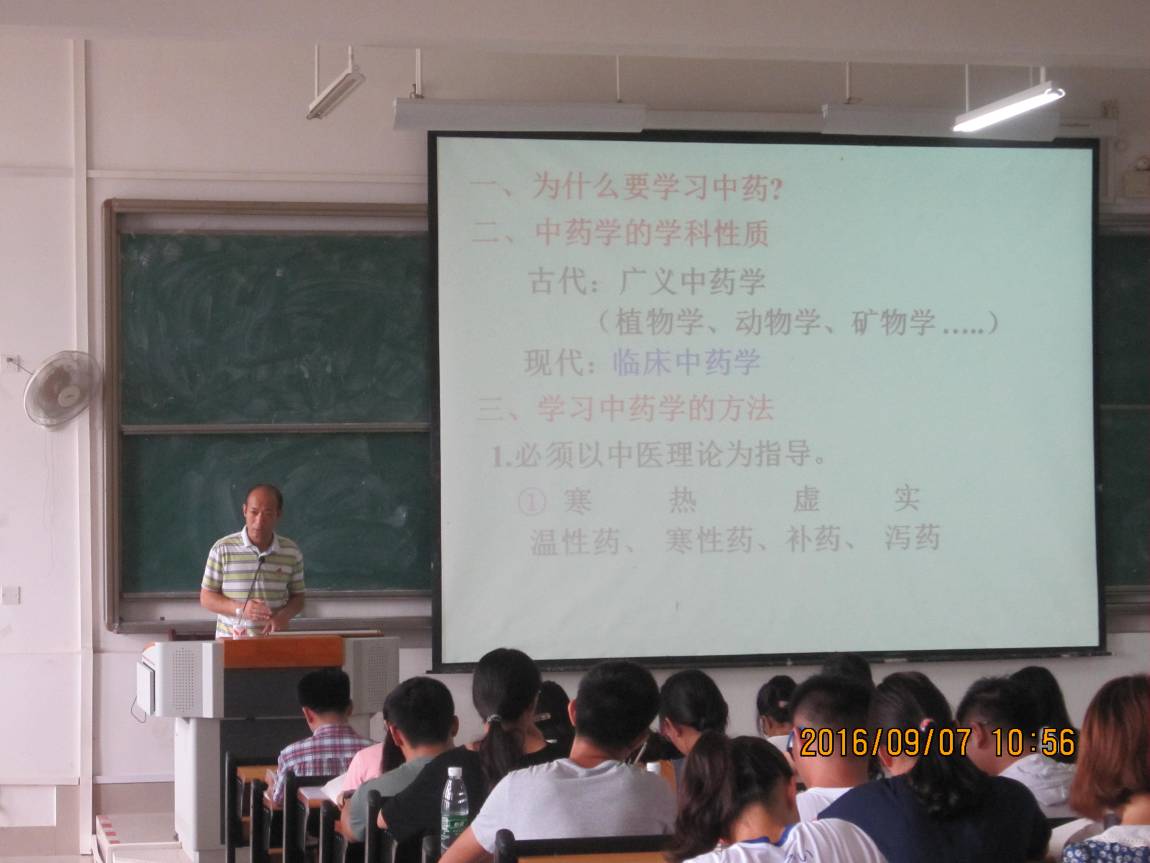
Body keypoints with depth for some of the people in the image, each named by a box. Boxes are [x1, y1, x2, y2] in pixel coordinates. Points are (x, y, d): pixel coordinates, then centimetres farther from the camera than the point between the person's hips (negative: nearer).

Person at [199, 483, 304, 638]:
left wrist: (283, 615, -5)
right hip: (231, 641, -2)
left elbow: (297, 598, 17)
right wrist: (240, 609, -11)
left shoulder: (292, 553, 7)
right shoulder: (223, 549, 1)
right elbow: (206, 598, 5)